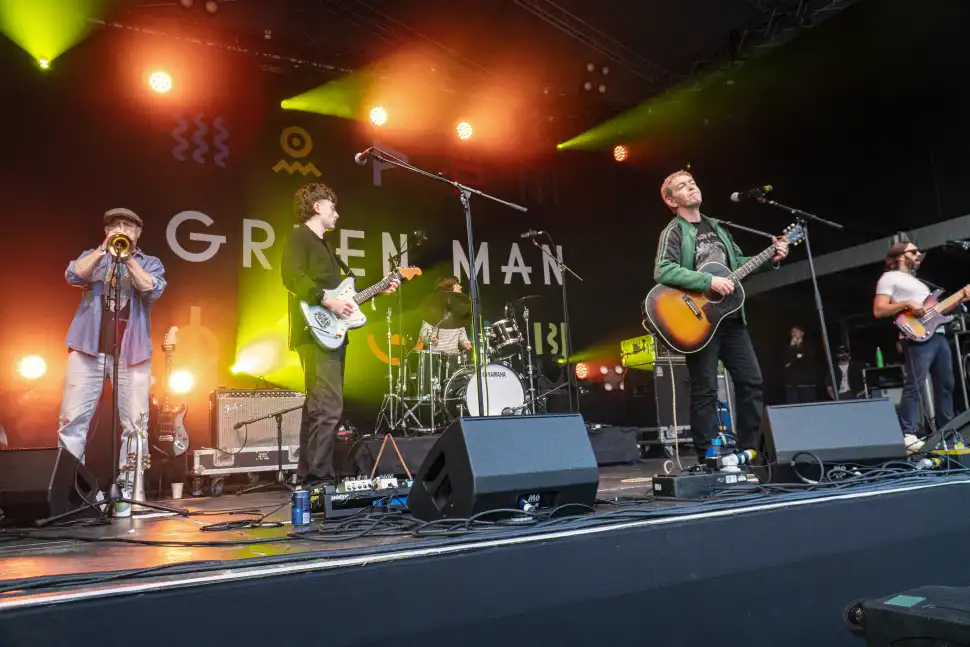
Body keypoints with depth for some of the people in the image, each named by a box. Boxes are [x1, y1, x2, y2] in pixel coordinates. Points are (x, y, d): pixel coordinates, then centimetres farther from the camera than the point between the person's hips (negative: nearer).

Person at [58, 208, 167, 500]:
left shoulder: (150, 263, 13)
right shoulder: (93, 256, 17)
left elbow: (153, 290, -7)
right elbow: (73, 276, -3)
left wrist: (127, 257, -11)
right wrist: (104, 249, -7)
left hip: (132, 354, -1)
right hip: (88, 349, 1)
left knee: (135, 424, -3)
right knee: (73, 419, -2)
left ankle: (129, 490, 4)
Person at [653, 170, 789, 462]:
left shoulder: (716, 228, 17)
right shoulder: (674, 232, -6)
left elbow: (739, 262, 25)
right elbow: (662, 271, -22)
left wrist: (771, 258, 9)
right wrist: (710, 281, -24)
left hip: (730, 318, 7)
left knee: (752, 381, 8)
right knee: (706, 390, -3)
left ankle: (751, 451, 20)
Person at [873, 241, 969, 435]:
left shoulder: (918, 280, 28)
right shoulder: (890, 278, 1)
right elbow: (878, 311, -10)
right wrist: (907, 304, -19)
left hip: (938, 334, 9)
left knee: (946, 385, 12)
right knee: (915, 386, -15)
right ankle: (908, 434, -15)